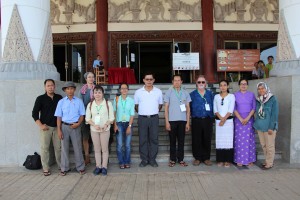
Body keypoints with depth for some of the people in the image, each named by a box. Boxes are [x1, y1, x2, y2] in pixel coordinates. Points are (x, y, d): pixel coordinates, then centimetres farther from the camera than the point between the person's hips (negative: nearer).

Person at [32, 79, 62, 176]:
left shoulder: (59, 98, 7)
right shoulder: (40, 98, 0)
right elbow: (35, 113, 0)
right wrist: (40, 125, -8)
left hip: (57, 127, 2)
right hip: (46, 127, -2)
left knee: (58, 147, 6)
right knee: (45, 148, 1)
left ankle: (61, 166, 19)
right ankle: (46, 168, 10)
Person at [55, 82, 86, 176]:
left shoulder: (79, 101, 0)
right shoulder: (61, 102, 2)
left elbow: (82, 115, 3)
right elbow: (59, 117, 1)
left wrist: (78, 123, -14)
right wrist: (59, 130, -4)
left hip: (75, 127, -1)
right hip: (64, 126, 1)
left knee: (77, 148, 5)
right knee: (64, 148, 8)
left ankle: (80, 167, 16)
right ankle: (64, 168, 19)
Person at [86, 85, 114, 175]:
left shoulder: (108, 103, -2)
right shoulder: (90, 104, 4)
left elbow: (111, 118, -2)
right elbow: (87, 118, 3)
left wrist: (106, 125, -19)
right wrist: (94, 125, -14)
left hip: (105, 130, -2)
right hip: (94, 130, 2)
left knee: (105, 149, 4)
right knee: (97, 149, 10)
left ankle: (104, 166, 15)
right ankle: (98, 166, 21)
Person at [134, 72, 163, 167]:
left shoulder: (158, 92, 4)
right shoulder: (138, 92, 2)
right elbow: (136, 106, 10)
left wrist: (154, 112, 11)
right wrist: (141, 113, 12)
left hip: (154, 118, 1)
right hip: (142, 118, 0)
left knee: (154, 139, 4)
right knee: (143, 140, 4)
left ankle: (152, 160, 15)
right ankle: (144, 160, 15)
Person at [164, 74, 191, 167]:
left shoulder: (185, 93, 8)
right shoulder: (169, 92, 2)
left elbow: (188, 108, 9)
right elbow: (166, 108, 2)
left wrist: (188, 122, 4)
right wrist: (167, 122, -5)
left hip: (182, 120, 2)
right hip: (172, 120, -1)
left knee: (181, 141, 7)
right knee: (172, 141, 6)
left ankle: (181, 159, 17)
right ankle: (172, 159, 15)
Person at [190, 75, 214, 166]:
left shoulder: (210, 94, 11)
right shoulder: (192, 94, 6)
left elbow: (213, 106, 12)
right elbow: (190, 107, 6)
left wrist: (211, 115, 2)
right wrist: (193, 114, -4)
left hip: (207, 120, 2)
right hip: (196, 120, -1)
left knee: (207, 140, 5)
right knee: (196, 140, 1)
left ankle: (206, 158, 17)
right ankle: (197, 158, 14)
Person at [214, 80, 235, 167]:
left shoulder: (231, 96, 3)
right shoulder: (216, 97, 11)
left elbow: (231, 110, -5)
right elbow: (215, 109, 4)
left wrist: (224, 119, -13)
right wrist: (221, 118, -11)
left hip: (228, 120, -2)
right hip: (218, 120, 2)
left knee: (228, 140, -3)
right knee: (219, 140, 1)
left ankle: (228, 161, 3)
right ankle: (220, 160, 8)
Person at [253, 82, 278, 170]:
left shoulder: (273, 99, -9)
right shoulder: (257, 100, 7)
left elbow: (274, 114, -12)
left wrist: (271, 127, -15)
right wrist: (256, 124, 9)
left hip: (269, 127, -6)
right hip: (260, 126, 6)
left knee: (270, 145, 4)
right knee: (263, 145, 14)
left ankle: (269, 163, 17)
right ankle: (268, 160, 30)